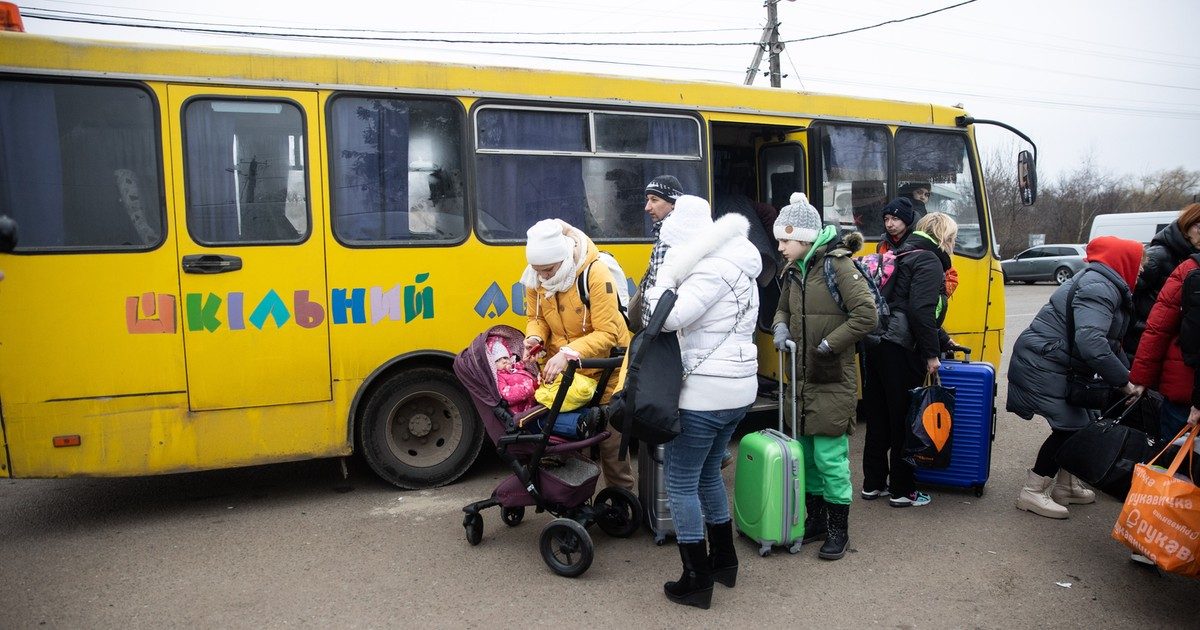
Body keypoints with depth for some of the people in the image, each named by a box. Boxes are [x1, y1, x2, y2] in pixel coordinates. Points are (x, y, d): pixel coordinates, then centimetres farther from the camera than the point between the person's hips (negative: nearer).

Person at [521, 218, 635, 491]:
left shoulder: (596, 274, -24)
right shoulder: (536, 278, -7)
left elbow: (607, 333, -25)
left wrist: (568, 353, -36)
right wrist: (534, 337, -16)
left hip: (602, 374, -5)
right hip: (563, 374, 5)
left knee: (610, 443, 4)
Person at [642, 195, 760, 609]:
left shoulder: (712, 270, -17)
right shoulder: (734, 266, 14)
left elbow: (668, 317, -26)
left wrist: (665, 274, -14)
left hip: (703, 394, -10)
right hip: (737, 390, 10)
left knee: (680, 482, 1)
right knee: (707, 473, 23)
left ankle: (697, 581, 9)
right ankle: (724, 562, 35)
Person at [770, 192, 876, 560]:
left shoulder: (837, 265, -13)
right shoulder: (793, 272, 8)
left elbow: (866, 315, -18)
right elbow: (783, 308, 22)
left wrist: (828, 344, -16)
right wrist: (781, 327, 0)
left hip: (832, 381, -7)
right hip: (801, 378, 7)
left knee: (830, 457, -2)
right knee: (806, 454, 14)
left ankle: (838, 530, 15)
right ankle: (815, 521, 30)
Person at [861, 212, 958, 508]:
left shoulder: (907, 256, 23)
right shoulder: (929, 261, -6)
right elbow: (920, 311, -18)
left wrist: (943, 340, 34)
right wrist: (931, 353, -13)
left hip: (877, 346, 9)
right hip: (901, 350, -9)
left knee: (878, 417, 14)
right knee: (905, 420, 2)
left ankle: (873, 484, 23)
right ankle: (902, 491, 12)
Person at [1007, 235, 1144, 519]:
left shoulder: (1102, 285, 15)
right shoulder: (1098, 289, -20)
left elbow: (1109, 340, 19)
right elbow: (1090, 341, -32)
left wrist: (1127, 371, 8)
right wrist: (1122, 379, -24)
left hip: (1053, 366, 11)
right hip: (1042, 366, -11)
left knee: (1079, 424, 16)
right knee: (1069, 427, -9)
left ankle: (1065, 486, 30)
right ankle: (1032, 494, -1)